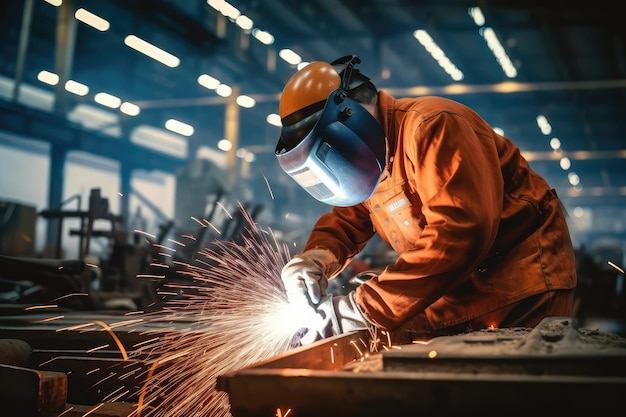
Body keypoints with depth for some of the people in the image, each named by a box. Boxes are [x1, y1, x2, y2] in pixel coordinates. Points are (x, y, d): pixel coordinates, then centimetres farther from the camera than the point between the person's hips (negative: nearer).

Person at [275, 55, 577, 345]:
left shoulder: (430, 127, -23)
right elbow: (345, 223, 13)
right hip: (458, 288, 7)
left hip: (522, 282, -7)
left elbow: (460, 232, -33)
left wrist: (365, 308, -34)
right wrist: (314, 259, -12)